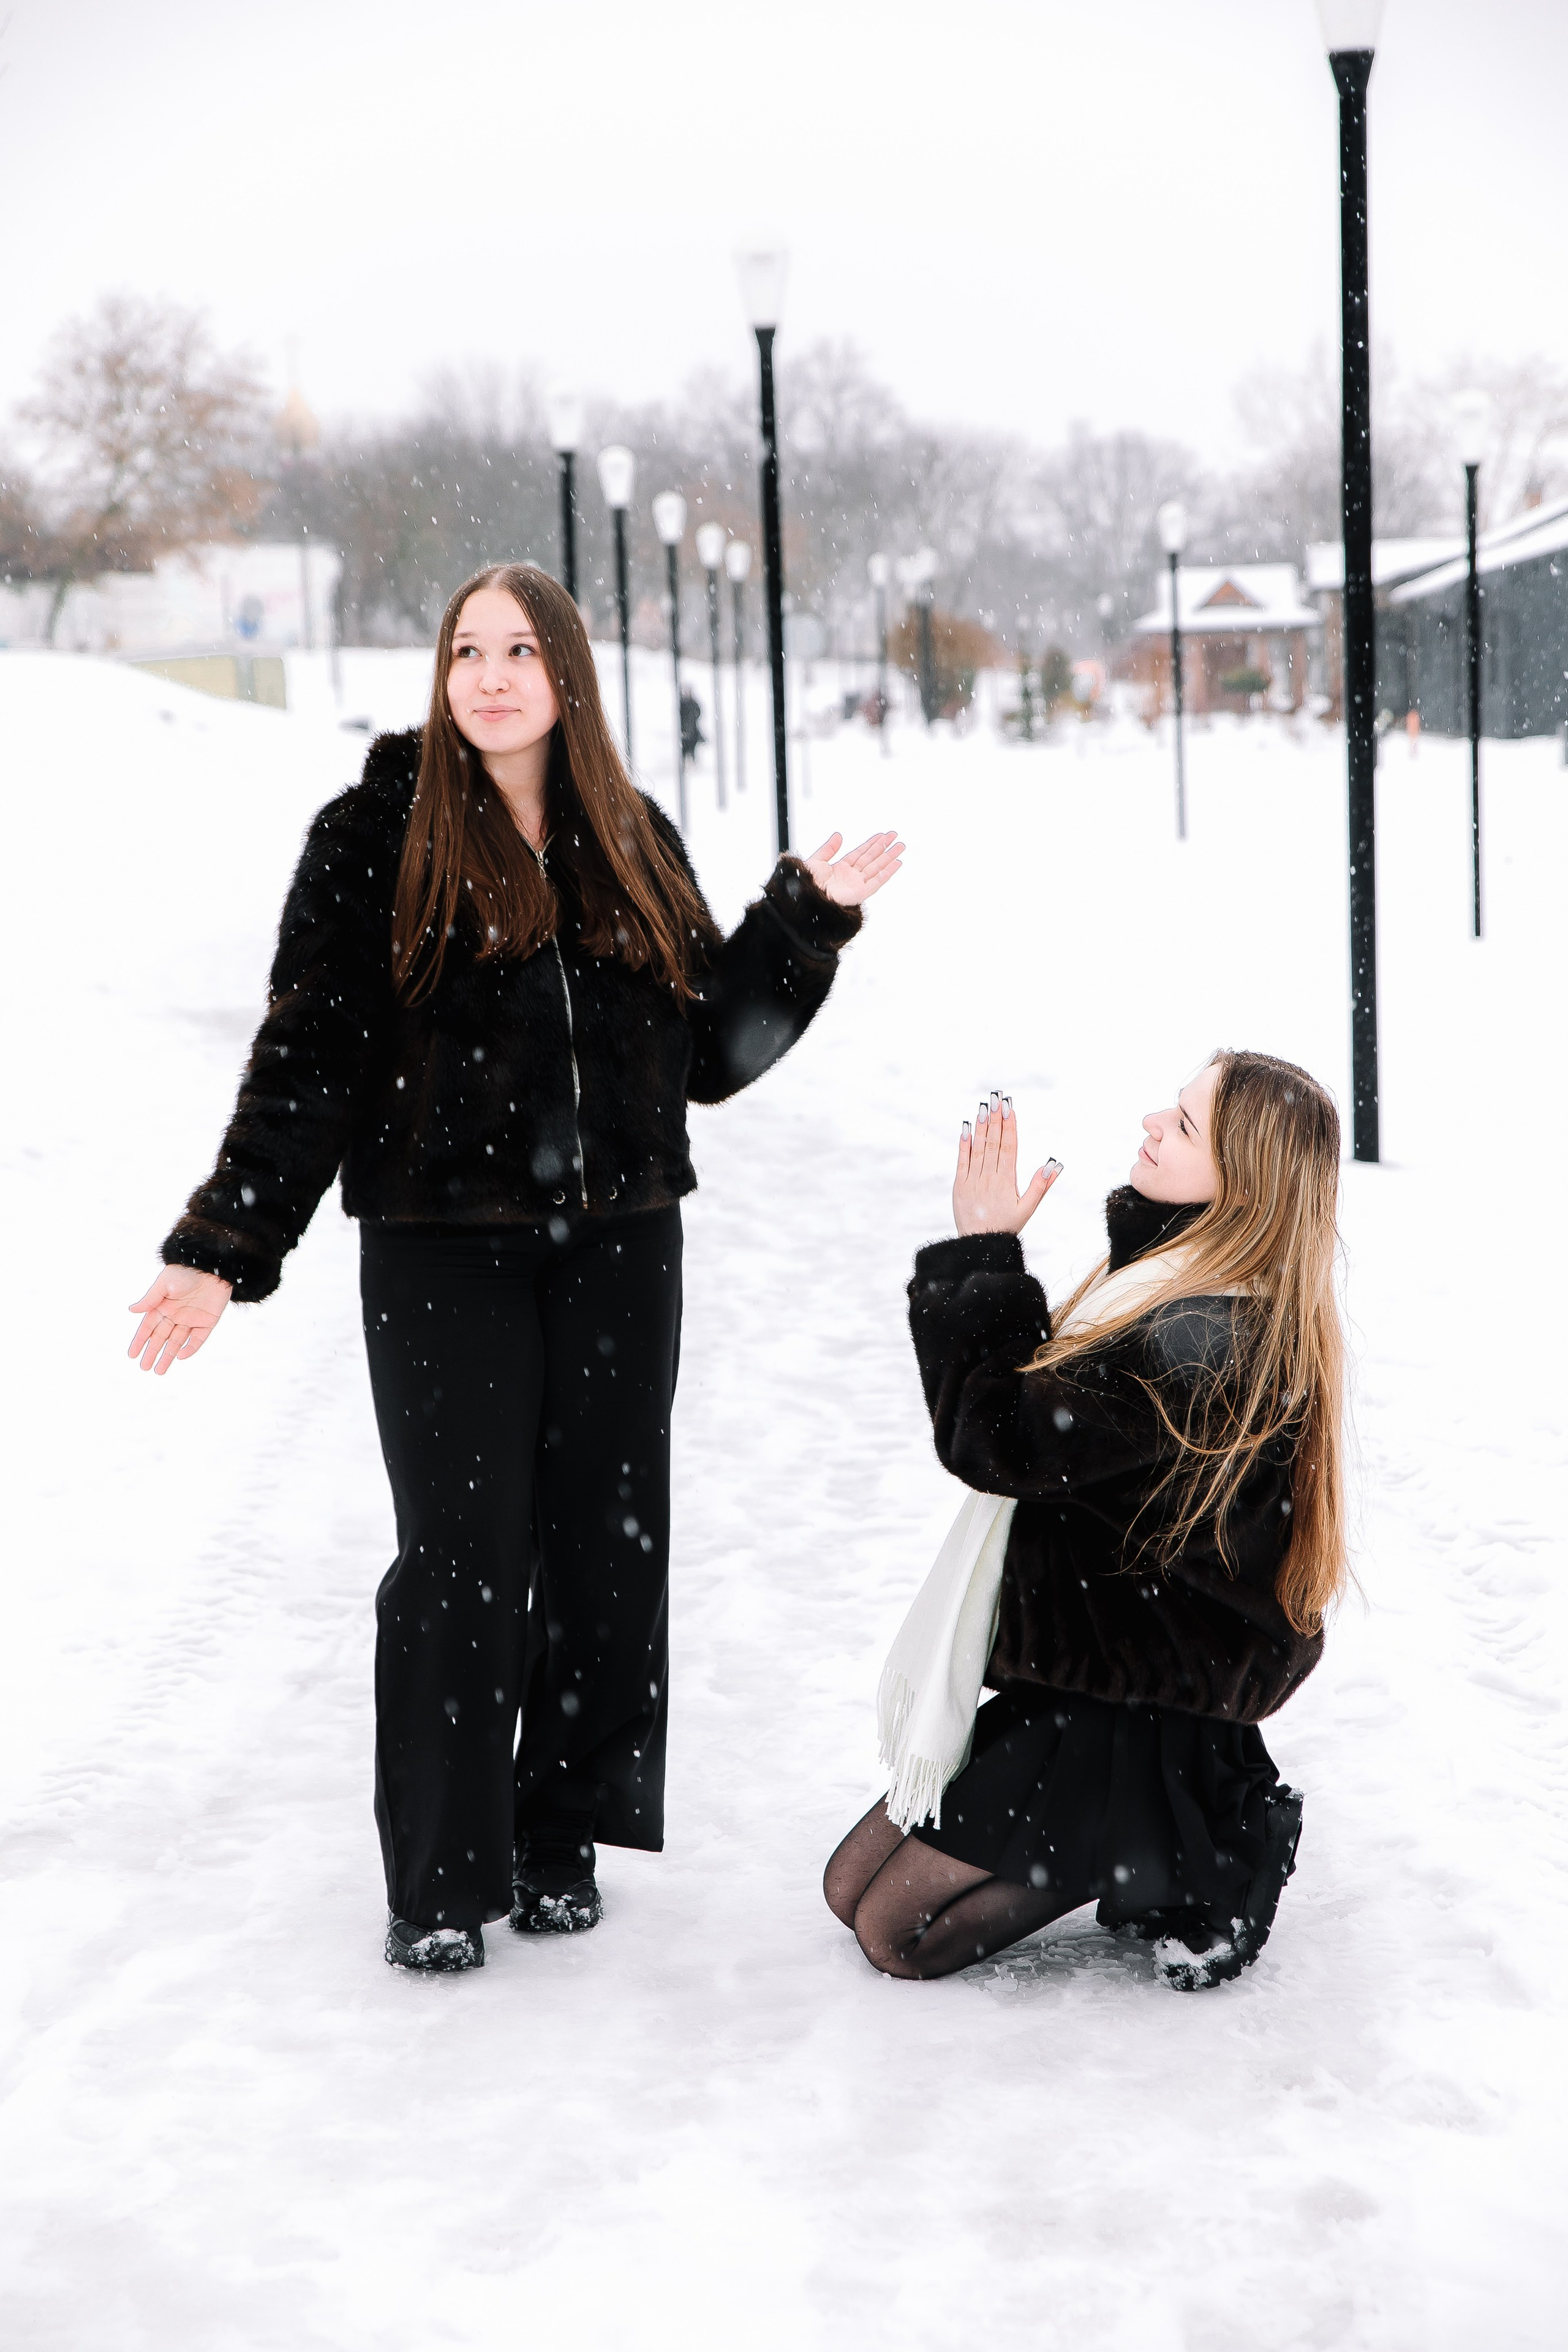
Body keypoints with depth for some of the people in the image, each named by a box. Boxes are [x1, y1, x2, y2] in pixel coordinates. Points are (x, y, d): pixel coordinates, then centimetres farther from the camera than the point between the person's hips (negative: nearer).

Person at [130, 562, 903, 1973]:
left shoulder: (636, 844, 11)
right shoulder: (377, 837, -1)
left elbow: (711, 1053, 13)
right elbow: (306, 1058, -3)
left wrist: (809, 919, 5)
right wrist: (223, 1251, -8)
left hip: (620, 1243, 4)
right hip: (443, 1249, -4)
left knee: (607, 1541, 6)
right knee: (464, 1552, -6)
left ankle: (563, 1841, 20)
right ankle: (439, 1882, 4)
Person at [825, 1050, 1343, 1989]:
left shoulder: (1208, 1346, -28)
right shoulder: (1185, 1285, 3)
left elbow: (999, 1438, -25)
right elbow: (1045, 1390, 10)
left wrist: (981, 1248, -18)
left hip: (1133, 1715, -10)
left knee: (897, 1934, -2)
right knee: (851, 1888, 15)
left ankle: (1197, 1846, 3)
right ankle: (1188, 1818, 14)